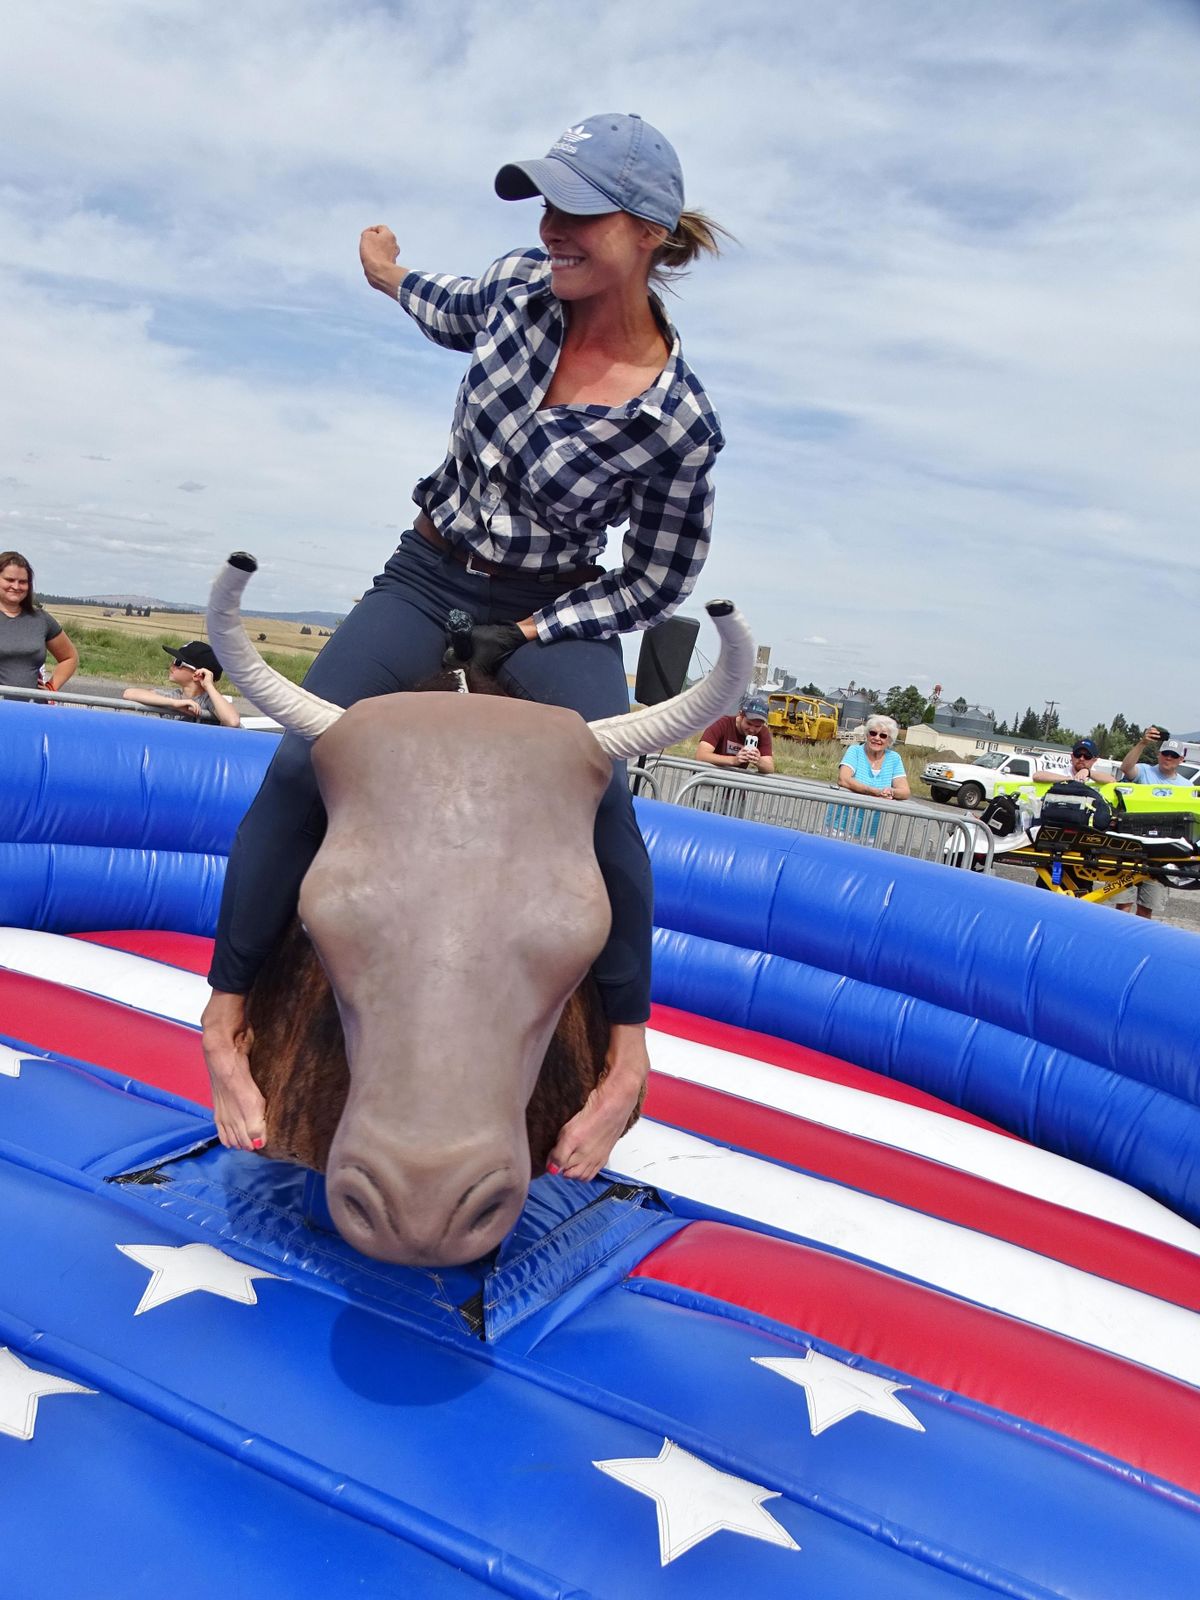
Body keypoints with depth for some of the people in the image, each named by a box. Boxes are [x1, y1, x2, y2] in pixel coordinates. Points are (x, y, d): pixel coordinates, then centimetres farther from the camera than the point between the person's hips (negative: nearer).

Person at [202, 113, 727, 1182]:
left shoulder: (677, 421, -17)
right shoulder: (522, 287, -5)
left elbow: (656, 582, -6)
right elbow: (453, 317, 21)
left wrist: (534, 632, -13)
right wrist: (393, 277, 39)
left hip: (554, 615, -3)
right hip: (425, 582, 4)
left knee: (601, 799, -28)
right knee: (301, 766, -15)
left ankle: (629, 1054, -14)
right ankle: (227, 1016, -4)